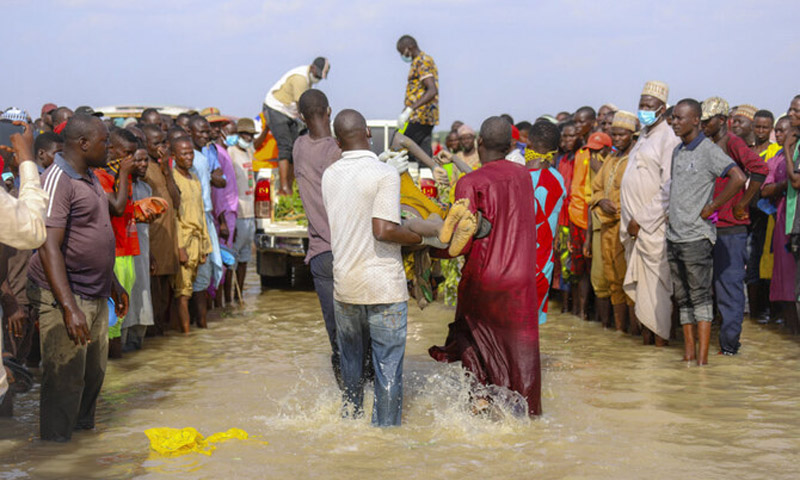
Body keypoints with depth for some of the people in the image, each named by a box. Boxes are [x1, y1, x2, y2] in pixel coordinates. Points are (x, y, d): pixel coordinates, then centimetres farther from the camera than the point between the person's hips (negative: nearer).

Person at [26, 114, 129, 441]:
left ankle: (84, 429, 32)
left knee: (94, 374, 17)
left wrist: (112, 283, 29)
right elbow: (49, 247, -25)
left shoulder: (91, 179, 14)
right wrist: (69, 307, -31)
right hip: (63, 296, -9)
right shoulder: (57, 181, -17)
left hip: (96, 296, 9)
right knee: (65, 378, -3)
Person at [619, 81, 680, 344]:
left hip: (654, 225, -8)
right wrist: (629, 221, 14)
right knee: (637, 280, 10)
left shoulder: (669, 138, -11)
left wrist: (642, 220, -16)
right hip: (635, 224, 8)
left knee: (655, 281, -3)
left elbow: (669, 189, -17)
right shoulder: (644, 135, 16)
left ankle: (660, 334, 6)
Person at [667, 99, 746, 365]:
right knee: (682, 296, 9)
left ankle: (702, 354, -6)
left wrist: (711, 207, -16)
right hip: (674, 234, 8)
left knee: (700, 295, -6)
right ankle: (688, 350, 14)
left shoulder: (708, 150, -10)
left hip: (696, 235, -8)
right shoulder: (677, 152, 15)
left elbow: (738, 178, -22)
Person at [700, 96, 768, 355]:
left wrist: (743, 203, -19)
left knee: (729, 283, -6)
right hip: (712, 225, 9)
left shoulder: (733, 143, -10)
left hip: (731, 228, -9)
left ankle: (729, 341, -2)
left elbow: (760, 169, -24)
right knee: (718, 284, 12)